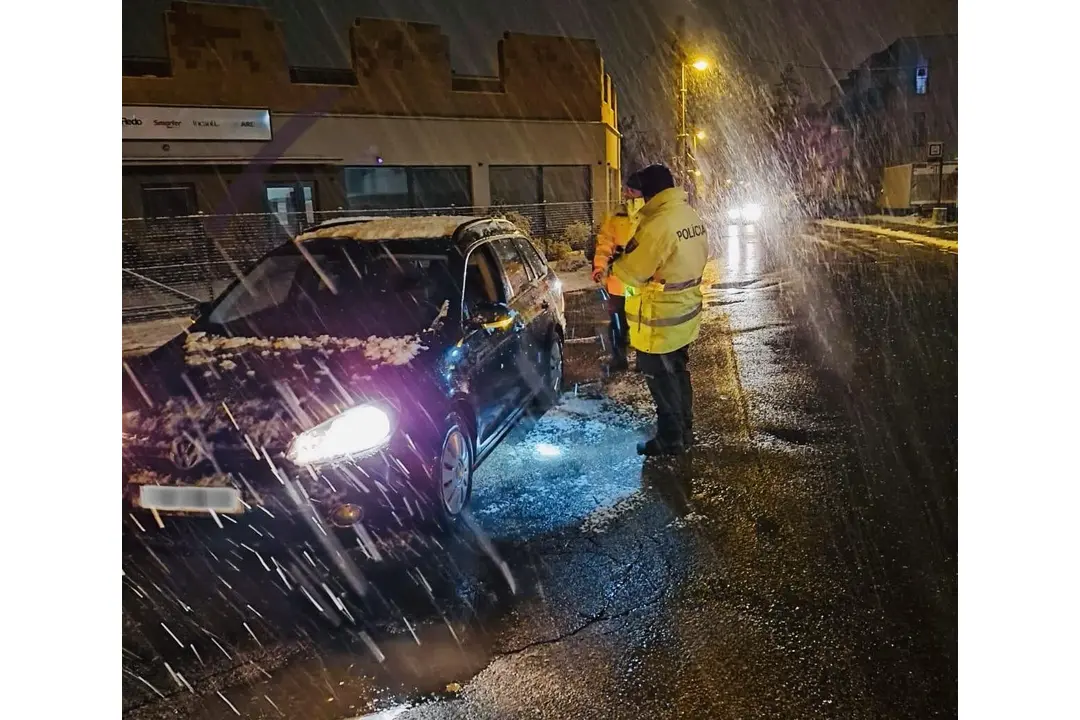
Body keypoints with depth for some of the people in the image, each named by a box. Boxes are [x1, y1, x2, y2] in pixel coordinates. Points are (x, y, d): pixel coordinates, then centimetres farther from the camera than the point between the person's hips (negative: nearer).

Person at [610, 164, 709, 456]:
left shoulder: (659, 224, -25)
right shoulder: (693, 217, 4)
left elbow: (634, 272, -21)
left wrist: (614, 264, -2)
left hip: (660, 318, -9)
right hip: (685, 310, 9)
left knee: (661, 379, 5)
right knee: (678, 372, 20)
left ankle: (670, 440, 15)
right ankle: (684, 431, 32)